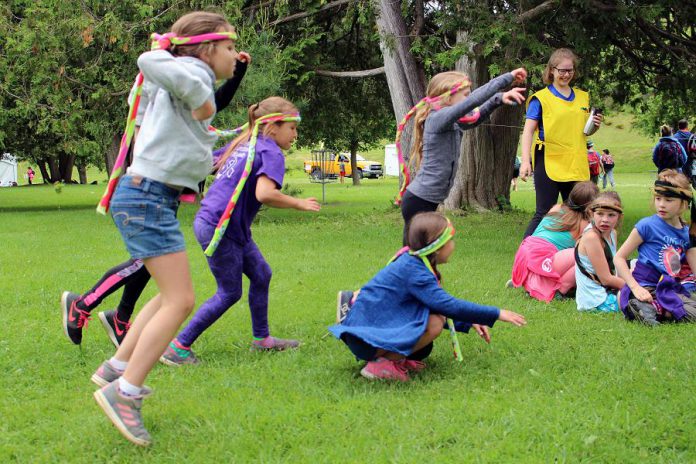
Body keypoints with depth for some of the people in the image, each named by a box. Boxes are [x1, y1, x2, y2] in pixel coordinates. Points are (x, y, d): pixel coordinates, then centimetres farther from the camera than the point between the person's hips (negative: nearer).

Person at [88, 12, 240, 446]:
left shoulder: (187, 81, 18)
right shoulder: (195, 73, -11)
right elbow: (150, 61, -31)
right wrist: (200, 97, -23)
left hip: (151, 198, 11)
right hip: (148, 197, -11)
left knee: (172, 295, 20)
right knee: (181, 301, -11)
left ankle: (116, 370, 25)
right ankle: (124, 393, -9)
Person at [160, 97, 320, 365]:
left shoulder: (242, 144, 14)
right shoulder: (271, 153, -13)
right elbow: (264, 194, -29)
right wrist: (299, 204, -17)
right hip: (219, 229, -10)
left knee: (260, 274, 17)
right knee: (229, 293, -1)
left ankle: (261, 338, 28)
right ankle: (178, 347, 3)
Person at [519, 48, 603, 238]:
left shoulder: (583, 97, 14)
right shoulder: (540, 98, -3)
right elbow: (528, 130, -10)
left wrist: (594, 127, 0)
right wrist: (525, 161, -21)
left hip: (576, 166, 5)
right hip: (549, 164, -5)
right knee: (544, 214, -6)